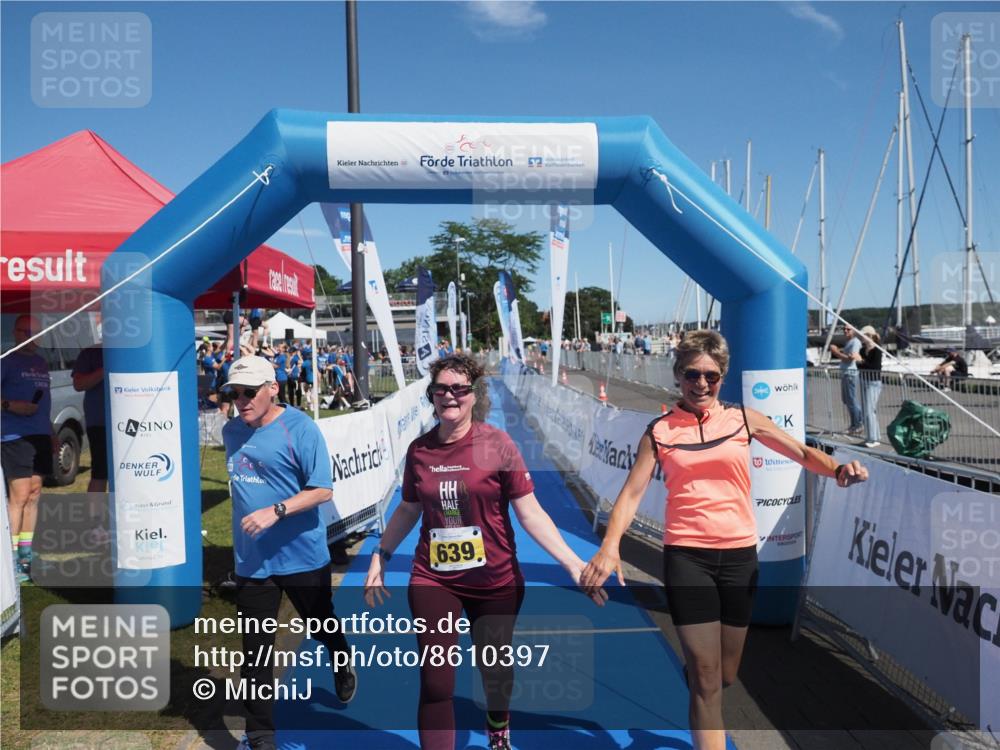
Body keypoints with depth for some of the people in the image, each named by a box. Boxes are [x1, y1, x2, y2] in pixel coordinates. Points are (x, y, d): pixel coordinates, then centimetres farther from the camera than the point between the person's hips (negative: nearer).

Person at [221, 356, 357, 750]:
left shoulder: (300, 429, -16)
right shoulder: (232, 431, 3)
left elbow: (322, 490, -18)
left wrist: (276, 511, -29)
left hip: (302, 555, -4)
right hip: (251, 560, 4)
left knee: (322, 627, 20)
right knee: (255, 651, 6)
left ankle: (343, 666, 53)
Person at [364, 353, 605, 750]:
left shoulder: (497, 443, -12)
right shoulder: (419, 449, -3)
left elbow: (530, 512, -11)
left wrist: (572, 562, -19)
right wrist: (380, 556, 13)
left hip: (496, 580, -1)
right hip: (432, 579, 1)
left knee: (495, 670, 20)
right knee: (435, 684, -2)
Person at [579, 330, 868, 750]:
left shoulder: (744, 419, 5)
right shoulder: (659, 431, 0)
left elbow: (802, 453, 6)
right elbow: (633, 491, -2)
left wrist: (838, 470, -16)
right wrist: (610, 547, -16)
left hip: (740, 554, 3)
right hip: (686, 556, -2)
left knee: (726, 677, 15)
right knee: (706, 679, -3)